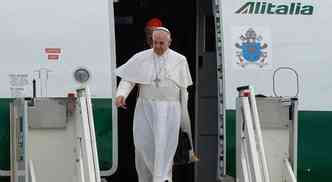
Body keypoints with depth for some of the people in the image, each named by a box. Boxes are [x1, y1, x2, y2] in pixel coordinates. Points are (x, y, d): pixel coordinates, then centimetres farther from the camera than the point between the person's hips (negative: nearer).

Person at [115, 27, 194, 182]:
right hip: (146, 108, 1)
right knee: (143, 146, 0)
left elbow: (183, 89, 10)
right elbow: (128, 79, -1)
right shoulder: (140, 58, 4)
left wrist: (184, 114, 10)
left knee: (164, 146, -10)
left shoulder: (179, 60, 6)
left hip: (169, 110, -1)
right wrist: (121, 94, -21)